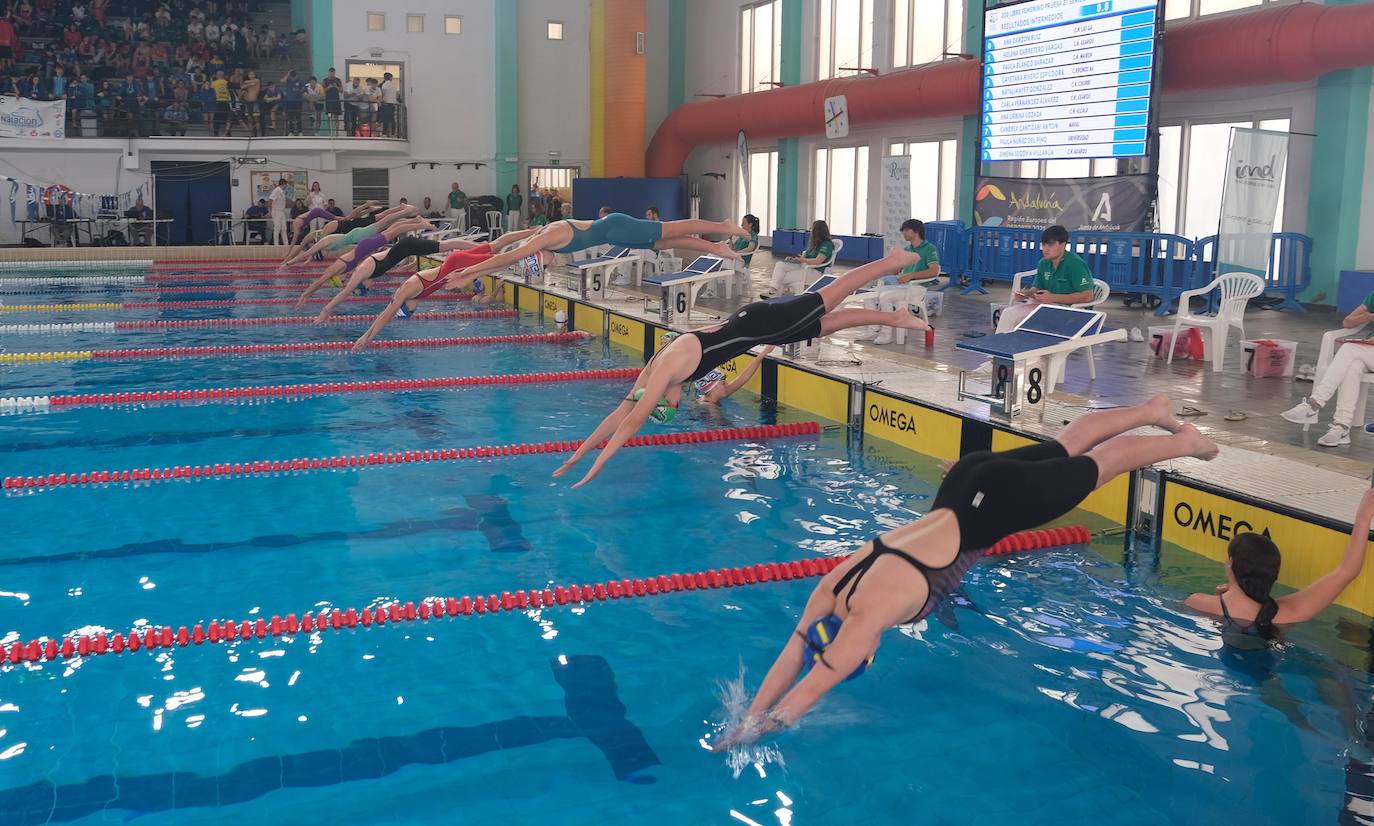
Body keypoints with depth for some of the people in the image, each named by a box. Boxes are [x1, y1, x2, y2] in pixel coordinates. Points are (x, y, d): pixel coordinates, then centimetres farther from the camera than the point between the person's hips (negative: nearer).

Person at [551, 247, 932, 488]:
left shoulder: (666, 370, -24)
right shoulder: (653, 369, -1)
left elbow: (633, 420, -28)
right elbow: (618, 414, 5)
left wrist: (598, 464, -26)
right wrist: (579, 452, 4)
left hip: (758, 324, -6)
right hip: (748, 325, 6)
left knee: (830, 297, 5)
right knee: (827, 322, 16)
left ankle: (891, 262, 17)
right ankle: (895, 317, 27)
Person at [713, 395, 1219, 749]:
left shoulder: (869, 615, -26)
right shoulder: (831, 590, -7)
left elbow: (814, 686, -25)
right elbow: (792, 657, -4)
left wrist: (758, 730, -21)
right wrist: (747, 716, -7)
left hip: (994, 505, -6)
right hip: (968, 482, 6)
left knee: (1097, 465, 14)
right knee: (1065, 448, 24)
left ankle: (1187, 441, 34)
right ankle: (1154, 411, 44)